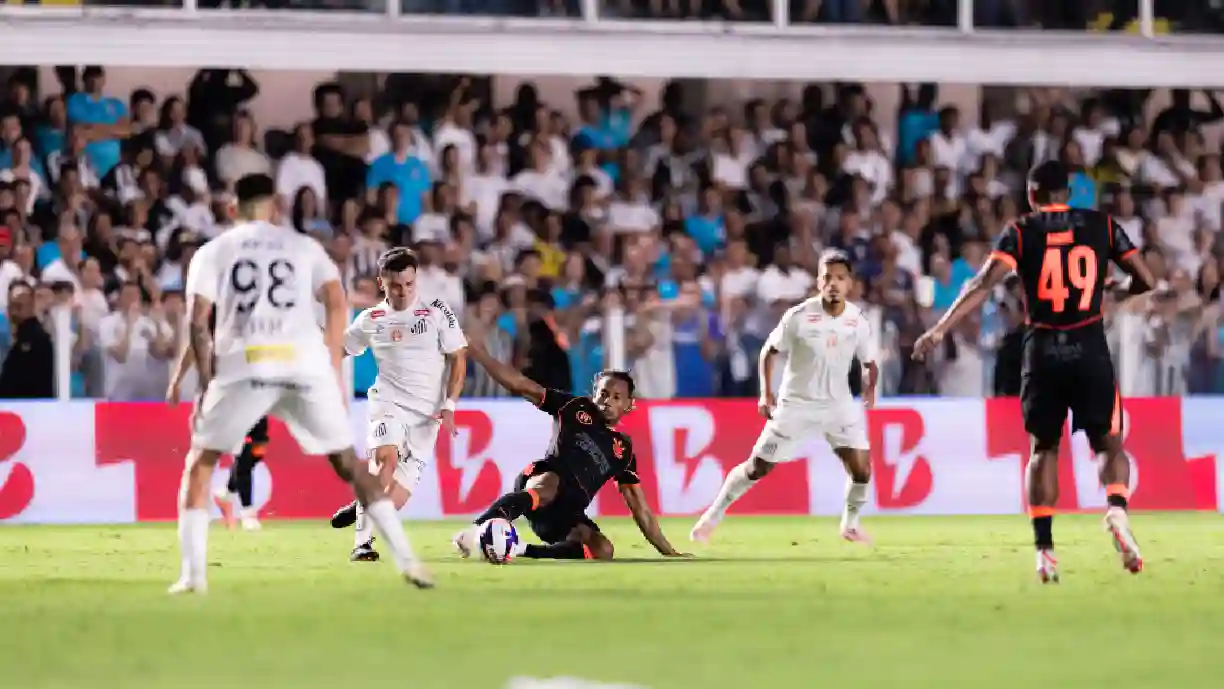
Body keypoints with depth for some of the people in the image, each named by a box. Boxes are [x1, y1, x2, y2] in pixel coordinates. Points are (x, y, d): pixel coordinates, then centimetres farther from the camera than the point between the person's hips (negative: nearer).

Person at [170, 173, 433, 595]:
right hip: (306, 364, 1)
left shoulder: (213, 252, 17)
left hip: (242, 367, -1)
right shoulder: (304, 247, 19)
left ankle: (193, 573, 3)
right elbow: (337, 305, 5)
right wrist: (334, 371, 9)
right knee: (347, 461, 15)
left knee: (200, 463, 16)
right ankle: (406, 559, 6)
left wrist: (207, 383, 11)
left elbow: (197, 322, 5)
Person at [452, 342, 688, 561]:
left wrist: (667, 551, 19)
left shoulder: (623, 450, 23)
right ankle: (475, 530, -66)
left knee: (603, 550, -26)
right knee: (548, 486, -43)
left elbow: (640, 508, 25)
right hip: (540, 479, -4)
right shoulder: (575, 408, 16)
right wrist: (476, 351, 4)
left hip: (567, 514, 4)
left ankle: (521, 550, -25)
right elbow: (519, 384, 12)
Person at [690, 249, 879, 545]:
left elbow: (869, 362, 7)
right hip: (796, 404, -2)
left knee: (861, 468, -10)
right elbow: (769, 351, -3)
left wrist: (870, 387, -9)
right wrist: (766, 393, -9)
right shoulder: (798, 317, -14)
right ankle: (712, 517, 14)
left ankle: (850, 524, 15)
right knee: (758, 467, -1)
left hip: (839, 404, 2)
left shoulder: (858, 321, -6)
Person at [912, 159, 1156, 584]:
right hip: (1090, 349, 0)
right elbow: (1146, 281, 7)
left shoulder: (1021, 232, 1)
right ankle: (1117, 510, -23)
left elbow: (984, 284, -13)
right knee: (1108, 443, 9)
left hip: (1043, 350, 0)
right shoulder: (1101, 226, 5)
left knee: (1044, 449, 14)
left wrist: (941, 328, -18)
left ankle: (1044, 549, 5)